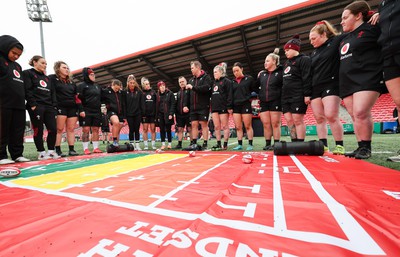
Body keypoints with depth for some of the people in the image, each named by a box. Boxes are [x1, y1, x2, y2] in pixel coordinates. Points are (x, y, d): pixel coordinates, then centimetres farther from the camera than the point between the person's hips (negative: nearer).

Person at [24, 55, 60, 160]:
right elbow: (27, 90, -5)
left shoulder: (47, 78, 26)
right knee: (38, 130, -3)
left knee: (53, 129, -4)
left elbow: (53, 93, 18)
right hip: (36, 107, -5)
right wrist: (33, 105, -16)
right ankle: (41, 153, 4)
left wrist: (54, 106, 5)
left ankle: (51, 151, 5)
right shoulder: (28, 73, 7)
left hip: (49, 107, 5)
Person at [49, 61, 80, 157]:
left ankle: (71, 149, 5)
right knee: (59, 129, -6)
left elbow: (76, 95, 23)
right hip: (60, 107, -5)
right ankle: (57, 150, -1)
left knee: (71, 129, 2)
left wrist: (80, 109, 12)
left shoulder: (71, 82, 23)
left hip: (72, 107, 5)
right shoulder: (52, 78, 6)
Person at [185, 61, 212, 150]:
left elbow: (206, 88, -18)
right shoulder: (191, 80, 20)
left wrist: (193, 87, -14)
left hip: (203, 107, -6)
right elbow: (188, 93, 18)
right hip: (193, 107, 6)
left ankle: (205, 144, 2)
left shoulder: (206, 77, 1)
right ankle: (194, 144, 10)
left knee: (204, 124, -3)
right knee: (194, 125, 4)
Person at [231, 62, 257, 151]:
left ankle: (250, 144, 6)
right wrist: (230, 106, 6)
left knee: (248, 126, -2)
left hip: (246, 105, -4)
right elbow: (231, 94, 14)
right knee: (238, 127, 4)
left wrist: (250, 98, -10)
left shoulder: (249, 79, 4)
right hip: (236, 106, 4)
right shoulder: (233, 82, 14)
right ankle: (240, 144, 10)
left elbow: (255, 91, 6)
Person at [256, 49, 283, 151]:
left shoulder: (280, 72, 2)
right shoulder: (262, 74, 15)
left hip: (275, 102, -4)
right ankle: (268, 144, 11)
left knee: (275, 124, -1)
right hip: (263, 102, 4)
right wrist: (258, 78, 6)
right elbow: (257, 87, 18)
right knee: (266, 124, 3)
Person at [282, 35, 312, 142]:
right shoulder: (287, 63, 24)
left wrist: (307, 95, -19)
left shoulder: (304, 59, -2)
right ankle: (294, 143, 9)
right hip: (286, 97, 8)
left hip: (298, 96, -8)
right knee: (289, 120, 3)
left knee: (298, 120, -8)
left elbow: (307, 78, -12)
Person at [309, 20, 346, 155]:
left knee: (331, 115, -15)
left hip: (331, 85, -6)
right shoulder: (313, 53, 20)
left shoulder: (337, 40, 6)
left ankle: (339, 146, -3)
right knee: (319, 118, 1)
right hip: (315, 88, 6)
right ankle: (323, 145, 6)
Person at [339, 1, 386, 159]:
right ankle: (361, 147, 8)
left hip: (367, 78, -7)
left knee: (361, 113, -19)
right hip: (347, 82, 7)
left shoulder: (372, 28, 2)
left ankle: (366, 148, -7)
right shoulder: (345, 38, 22)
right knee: (354, 116, 3)